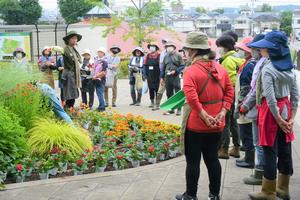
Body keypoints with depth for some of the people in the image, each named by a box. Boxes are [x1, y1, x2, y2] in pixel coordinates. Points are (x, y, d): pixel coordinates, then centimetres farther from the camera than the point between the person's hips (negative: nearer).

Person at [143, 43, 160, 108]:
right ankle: (152, 102, 17)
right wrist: (145, 74, 5)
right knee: (151, 89, 9)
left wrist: (160, 75, -11)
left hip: (156, 76, -4)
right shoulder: (147, 56, 10)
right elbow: (145, 65, 12)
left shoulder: (159, 56, -5)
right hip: (149, 76, 5)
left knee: (157, 89, -1)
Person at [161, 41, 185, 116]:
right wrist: (162, 77, 14)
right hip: (167, 77, 5)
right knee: (169, 93, 9)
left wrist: (175, 71, -14)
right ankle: (171, 108, 17)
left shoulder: (178, 56, 0)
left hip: (175, 77, -5)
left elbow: (182, 66, -3)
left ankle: (179, 109, 2)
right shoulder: (166, 57, 15)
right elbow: (163, 67, 18)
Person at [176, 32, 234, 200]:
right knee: (213, 159, 16)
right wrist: (222, 112, -5)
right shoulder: (220, 69, 2)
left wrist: (204, 116, -20)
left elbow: (191, 98, -27)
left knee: (193, 161, 8)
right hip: (216, 126, 6)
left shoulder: (191, 71, -16)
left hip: (195, 124, -5)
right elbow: (230, 92, 1)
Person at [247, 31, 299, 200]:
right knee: (285, 150, 14)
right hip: (286, 109, 7)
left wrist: (278, 120, -13)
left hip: (272, 112, -7)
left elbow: (270, 99, -20)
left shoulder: (268, 69, -16)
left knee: (271, 152, 1)